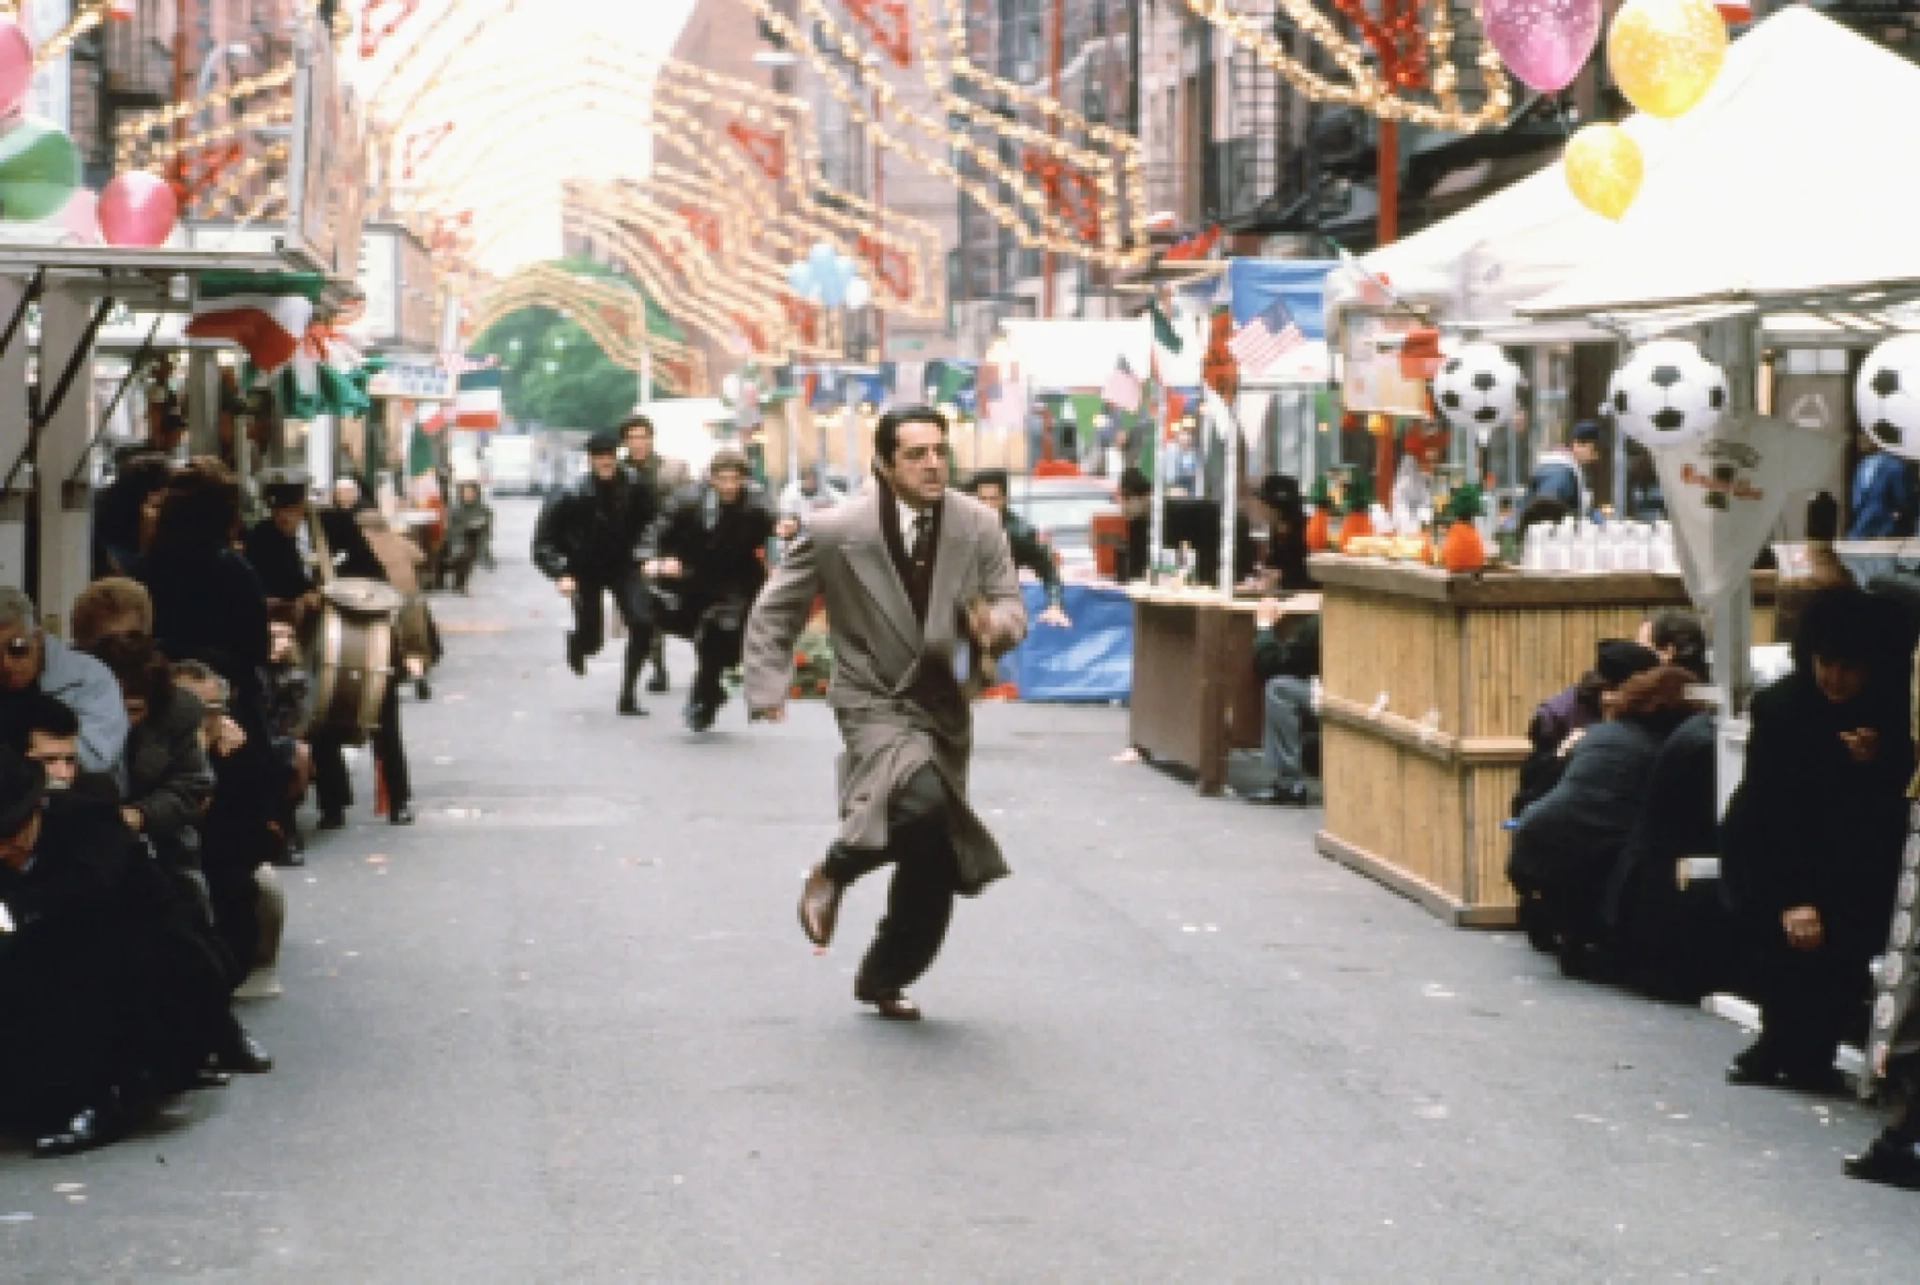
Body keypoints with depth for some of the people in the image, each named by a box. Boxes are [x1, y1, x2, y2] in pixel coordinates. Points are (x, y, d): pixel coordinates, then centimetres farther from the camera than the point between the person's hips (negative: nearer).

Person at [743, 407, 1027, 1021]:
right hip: (875, 703, -5)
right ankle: (834, 872, -5)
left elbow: (1012, 607, 0)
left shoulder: (980, 525, -4)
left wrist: (995, 623, -24)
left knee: (935, 867, 8)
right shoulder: (837, 530, -12)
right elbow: (774, 611, -1)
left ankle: (881, 979, 31)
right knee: (923, 800, -34)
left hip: (944, 709, 5)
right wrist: (768, 684, -11)